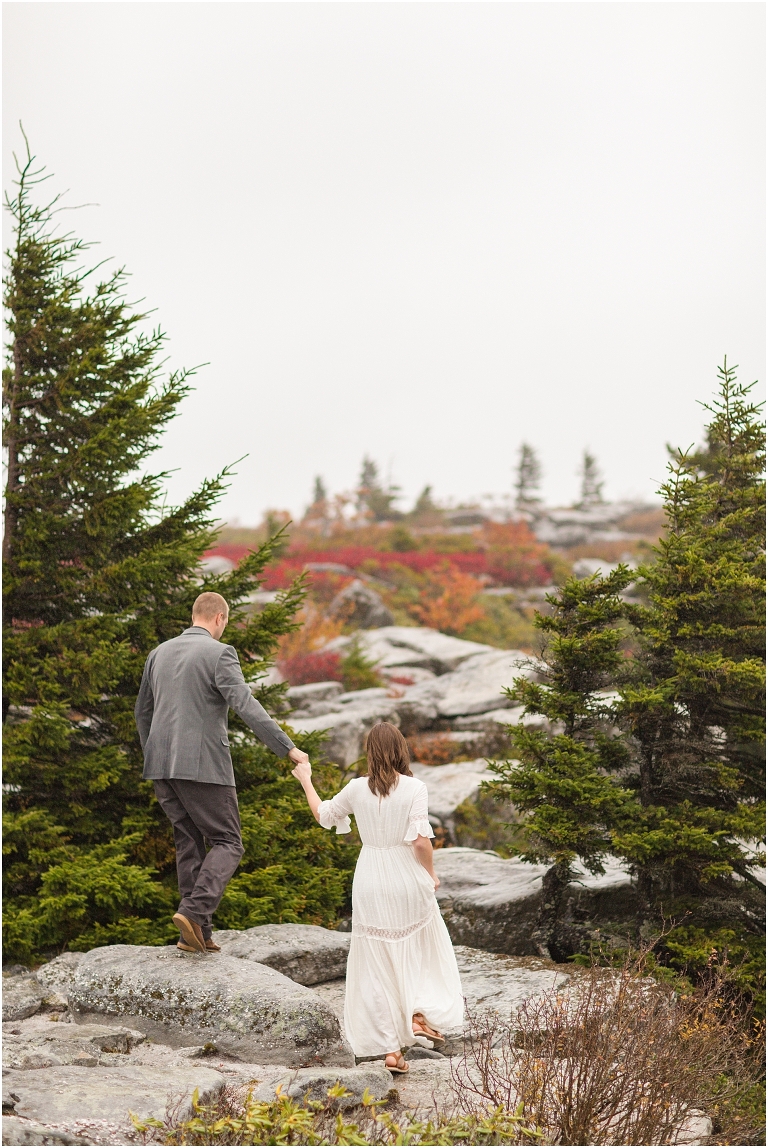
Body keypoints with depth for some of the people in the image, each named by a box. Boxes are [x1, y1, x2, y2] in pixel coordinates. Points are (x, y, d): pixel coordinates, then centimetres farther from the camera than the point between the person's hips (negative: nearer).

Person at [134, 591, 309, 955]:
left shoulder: (160, 653, 14)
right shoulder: (219, 654, -8)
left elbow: (142, 711, 22)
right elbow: (246, 706, -19)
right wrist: (288, 748, -19)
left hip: (162, 763, 7)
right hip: (203, 764, -7)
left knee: (188, 843, 13)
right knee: (227, 843, 2)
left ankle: (197, 932, 11)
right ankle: (194, 911, -17)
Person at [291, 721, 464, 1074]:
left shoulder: (357, 788, -2)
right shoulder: (414, 788, -10)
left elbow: (323, 814, 14)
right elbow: (421, 840, -17)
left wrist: (306, 780, 29)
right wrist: (431, 874, 0)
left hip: (371, 881, 2)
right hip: (408, 879, -2)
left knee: (377, 965, 8)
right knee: (424, 952, 21)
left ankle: (390, 1049, 8)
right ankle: (419, 1015, 2)